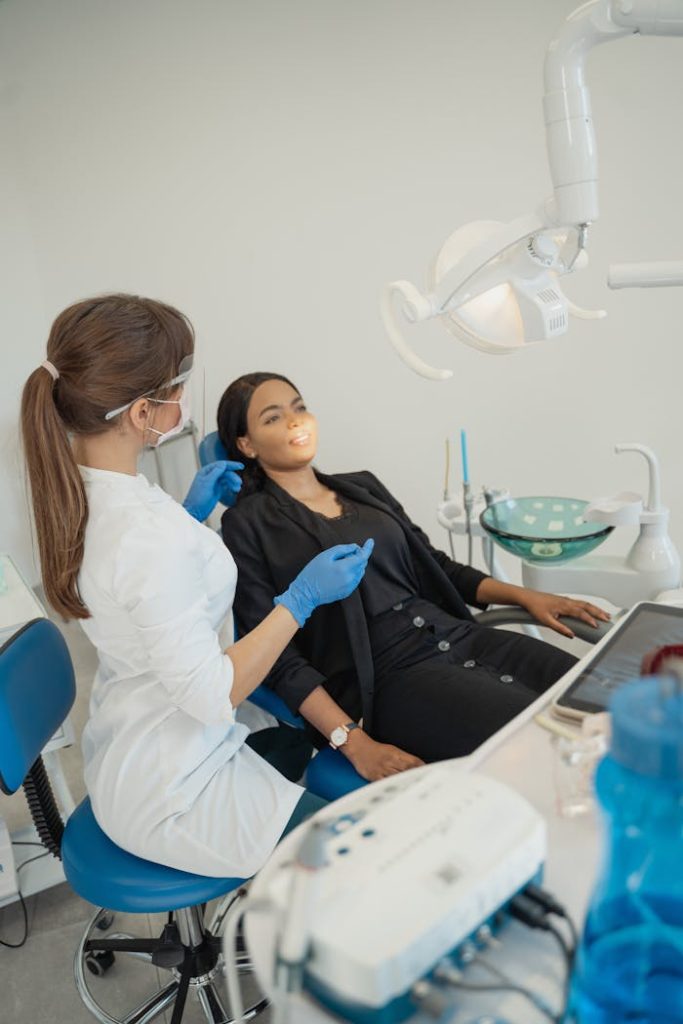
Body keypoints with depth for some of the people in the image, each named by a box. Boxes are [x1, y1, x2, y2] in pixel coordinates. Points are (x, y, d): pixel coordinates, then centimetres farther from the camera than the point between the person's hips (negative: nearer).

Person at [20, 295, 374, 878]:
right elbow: (212, 693, -26)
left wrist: (188, 518, 6)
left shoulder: (71, 491, -4)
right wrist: (302, 597, -19)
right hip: (171, 800, -9)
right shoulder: (152, 531, -33)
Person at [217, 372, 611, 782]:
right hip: (388, 675, -6)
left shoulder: (363, 485, 19)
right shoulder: (248, 525, 1)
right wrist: (354, 744, -16)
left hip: (461, 636, 7)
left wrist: (526, 596, 9)